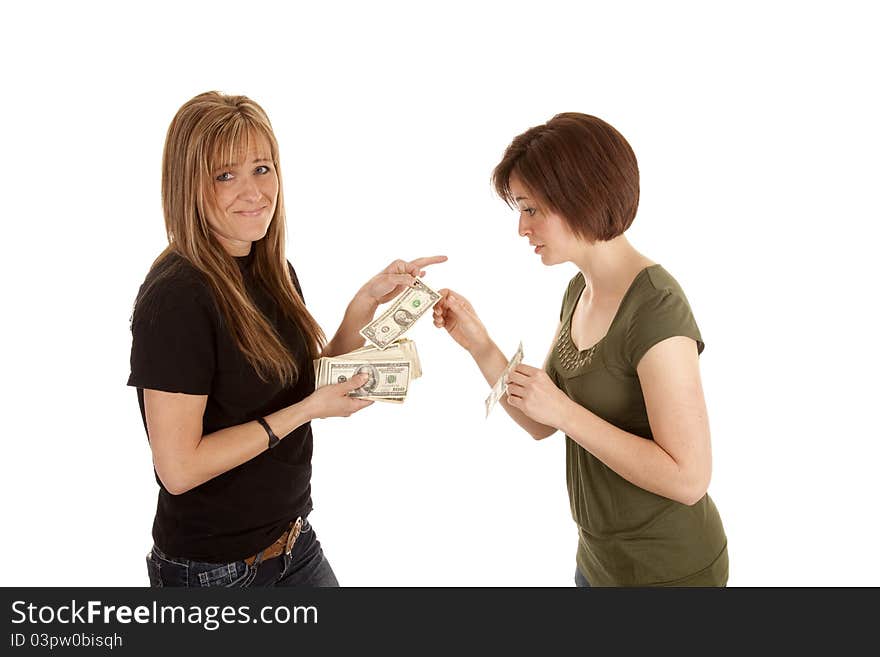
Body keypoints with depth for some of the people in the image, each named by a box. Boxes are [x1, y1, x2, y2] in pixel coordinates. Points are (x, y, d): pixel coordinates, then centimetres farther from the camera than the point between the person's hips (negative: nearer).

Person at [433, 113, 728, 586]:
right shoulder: (579, 290, 1)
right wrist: (477, 342, -8)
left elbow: (688, 478, -26)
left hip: (667, 568, -7)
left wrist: (564, 410, -26)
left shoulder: (655, 308, -24)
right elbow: (539, 424, 4)